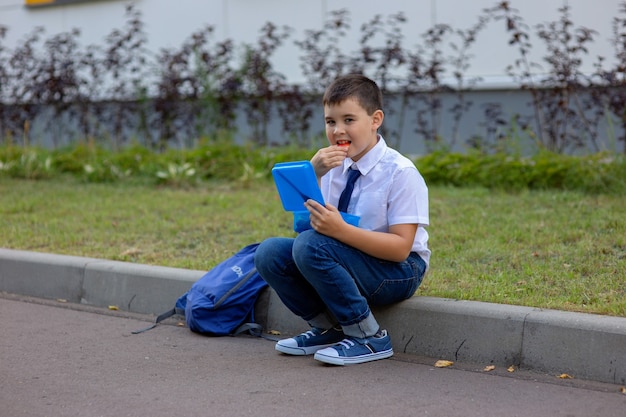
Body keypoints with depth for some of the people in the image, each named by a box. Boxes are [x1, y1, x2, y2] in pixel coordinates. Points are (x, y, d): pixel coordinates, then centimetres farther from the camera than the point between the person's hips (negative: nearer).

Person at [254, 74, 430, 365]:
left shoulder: (401, 173, -15)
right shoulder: (333, 165, 4)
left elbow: (400, 247, -22)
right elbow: (305, 219, 1)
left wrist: (341, 230, -34)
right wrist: (312, 175, -15)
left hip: (397, 272, -7)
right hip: (346, 259, 7)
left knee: (310, 244, -30)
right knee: (270, 252, -13)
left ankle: (369, 337, -17)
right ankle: (328, 328, 4)